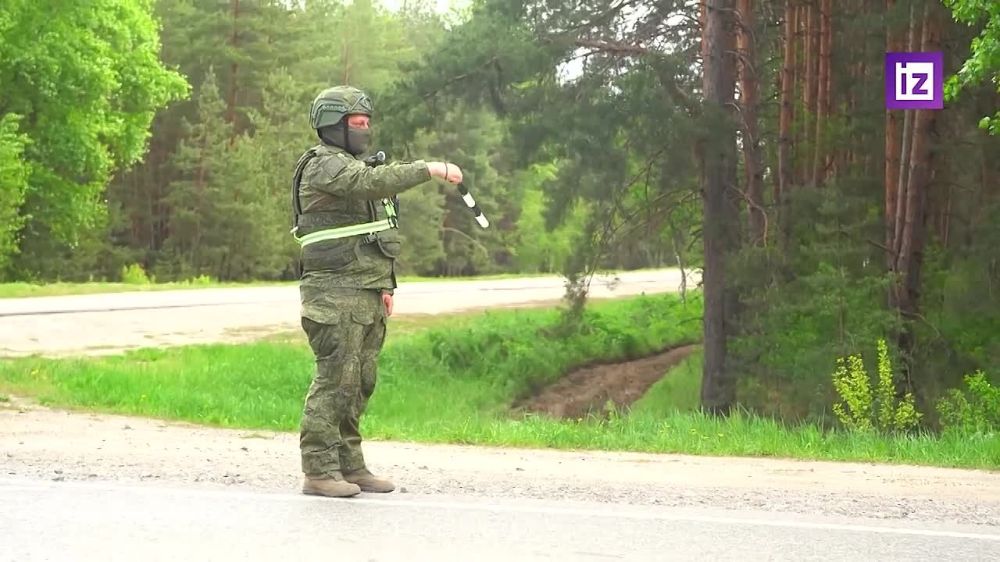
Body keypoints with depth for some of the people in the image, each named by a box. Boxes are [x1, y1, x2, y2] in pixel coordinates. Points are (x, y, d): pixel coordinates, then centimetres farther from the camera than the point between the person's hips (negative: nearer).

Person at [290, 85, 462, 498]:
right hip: (335, 293, -10)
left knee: (360, 382, 9)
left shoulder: (351, 166, 23)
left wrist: (382, 286, 20)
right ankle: (319, 471, -9)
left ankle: (350, 466, 15)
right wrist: (429, 169, -28)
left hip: (364, 296, 10)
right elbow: (375, 182, -28)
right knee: (335, 379, -11)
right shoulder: (324, 165, -9)